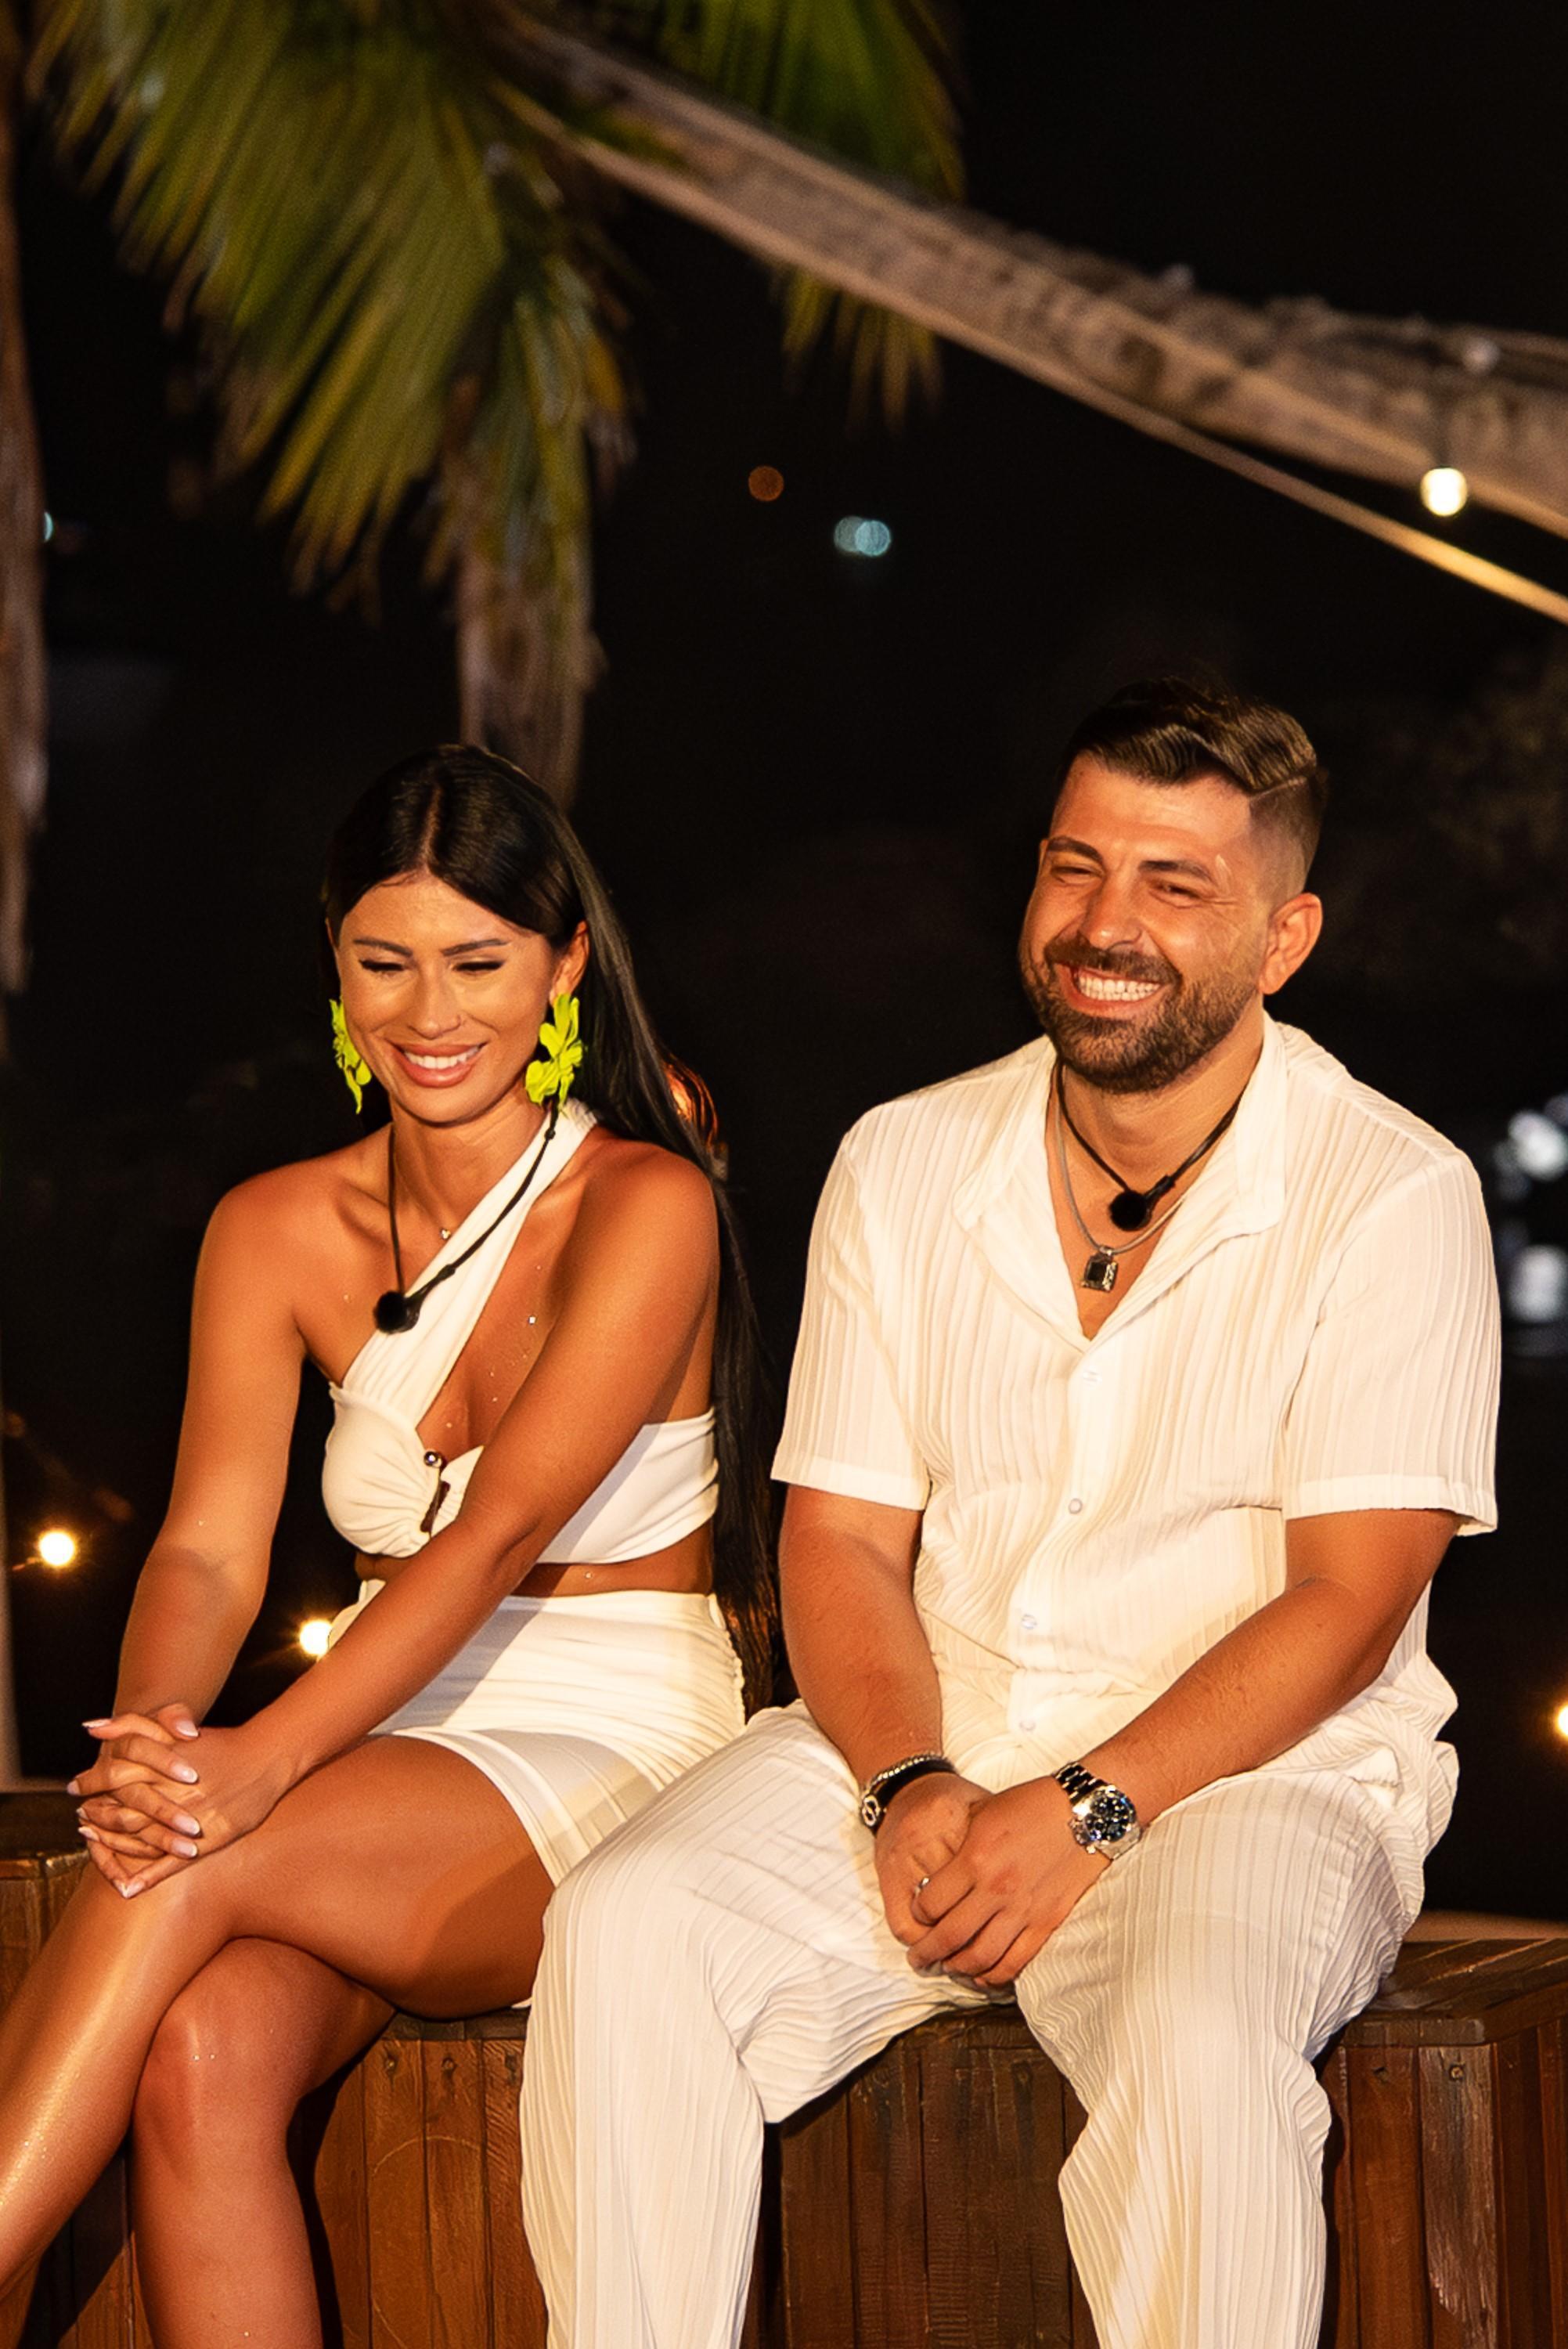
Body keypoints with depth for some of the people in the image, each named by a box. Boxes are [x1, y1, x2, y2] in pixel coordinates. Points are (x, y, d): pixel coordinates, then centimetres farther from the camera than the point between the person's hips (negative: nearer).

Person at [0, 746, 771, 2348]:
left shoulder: (646, 1205, -8)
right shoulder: (279, 1230, 7)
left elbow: (501, 1527, -20)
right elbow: (209, 1544, -3)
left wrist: (263, 1762, -33)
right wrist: (154, 1730, -27)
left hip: (617, 1755, -4)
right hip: (385, 1766, 4)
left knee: (178, 1866, -31)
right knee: (200, 2059, -29)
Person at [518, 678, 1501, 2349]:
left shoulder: (1392, 1196, -5)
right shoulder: (902, 1165, 8)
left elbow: (1346, 1601, -10)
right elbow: (840, 1539, 6)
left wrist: (1087, 1808, -20)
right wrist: (910, 1785, -13)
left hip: (1245, 1778, -4)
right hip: (921, 1764, 4)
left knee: (1197, 2039, -35)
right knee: (624, 1931, -22)